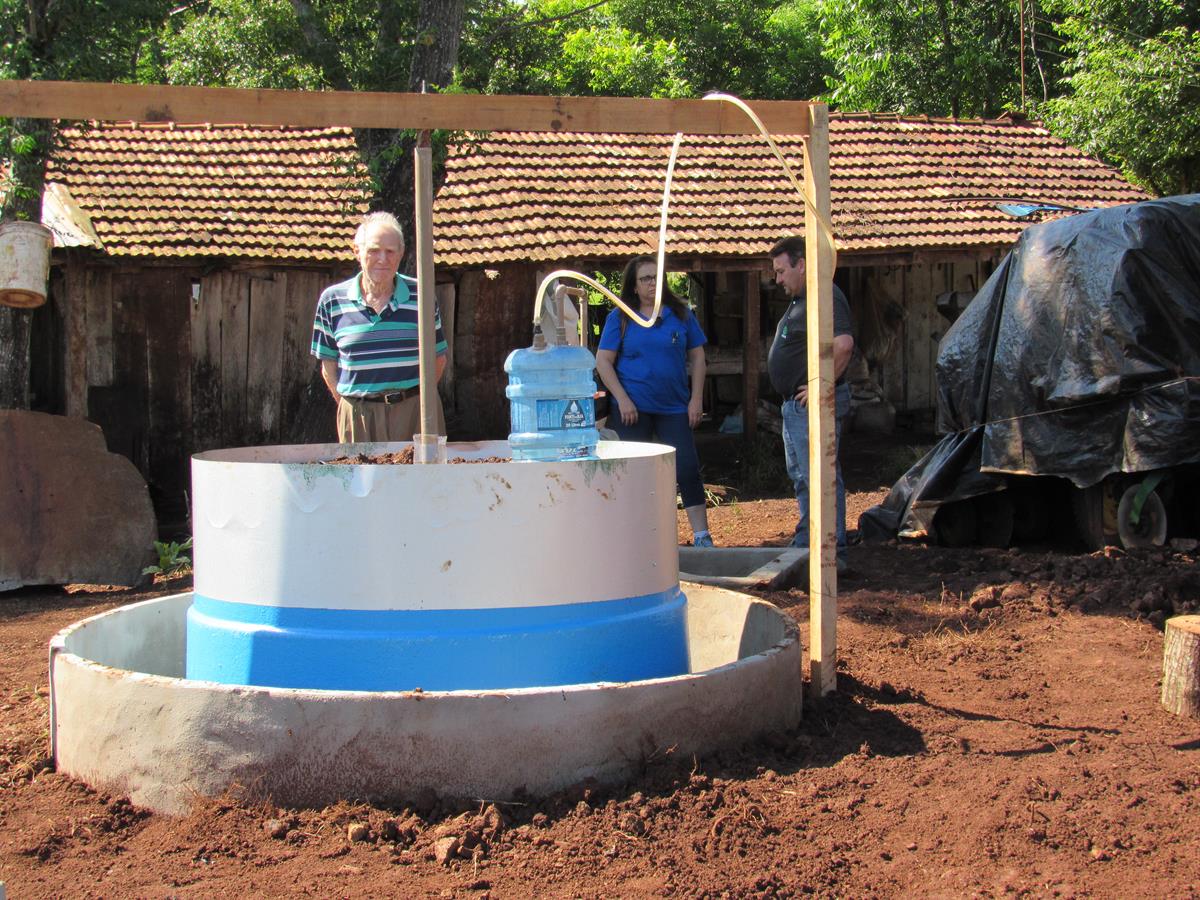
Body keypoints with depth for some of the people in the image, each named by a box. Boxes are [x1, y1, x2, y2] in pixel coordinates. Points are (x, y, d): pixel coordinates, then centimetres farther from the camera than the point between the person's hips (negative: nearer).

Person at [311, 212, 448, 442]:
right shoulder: (332, 300, 3)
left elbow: (438, 358, 10)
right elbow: (328, 367, 9)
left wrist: (416, 399, 5)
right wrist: (351, 410, 3)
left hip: (415, 414, 0)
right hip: (359, 416, 0)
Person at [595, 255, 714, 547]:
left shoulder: (681, 314, 6)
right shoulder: (620, 318, 1)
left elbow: (697, 357, 9)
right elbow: (603, 361, -1)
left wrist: (696, 399, 1)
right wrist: (622, 399, -10)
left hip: (675, 408, 1)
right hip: (633, 409, -1)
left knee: (688, 470, -4)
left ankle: (701, 537, 0)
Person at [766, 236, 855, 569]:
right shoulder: (798, 301, 18)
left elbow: (843, 344, -31)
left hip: (814, 405, -11)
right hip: (794, 404, 11)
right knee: (801, 478, 18)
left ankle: (833, 552, -3)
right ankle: (804, 546, 28)